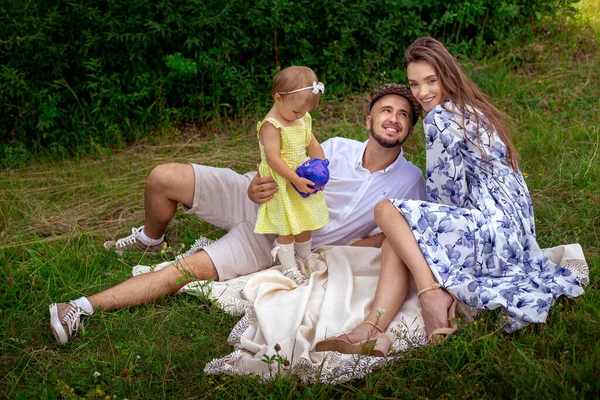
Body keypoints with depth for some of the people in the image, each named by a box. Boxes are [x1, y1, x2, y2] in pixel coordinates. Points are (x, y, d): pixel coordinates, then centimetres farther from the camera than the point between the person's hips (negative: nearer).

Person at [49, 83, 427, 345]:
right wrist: (257, 188, -28)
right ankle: (152, 238, 21)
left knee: (188, 270, -21)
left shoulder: (410, 180, -8)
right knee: (163, 177, -14)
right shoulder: (337, 148, -7)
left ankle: (84, 306, -15)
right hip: (260, 204, 2)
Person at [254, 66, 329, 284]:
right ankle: (289, 268, 10)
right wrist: (296, 180, -27)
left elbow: (313, 146, 12)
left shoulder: (303, 120, 4)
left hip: (303, 180, 8)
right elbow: (273, 158, -27)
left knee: (305, 224, 17)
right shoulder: (271, 125, -22)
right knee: (287, 228, -2)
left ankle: (305, 259, 34)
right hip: (282, 186, -8)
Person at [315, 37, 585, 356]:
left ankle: (432, 294, -14)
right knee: (393, 246, 5)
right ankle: (372, 330, -11)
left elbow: (443, 192, -9)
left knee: (387, 210, -10)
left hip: (492, 230, -10)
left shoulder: (440, 118, -11)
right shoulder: (473, 110, 19)